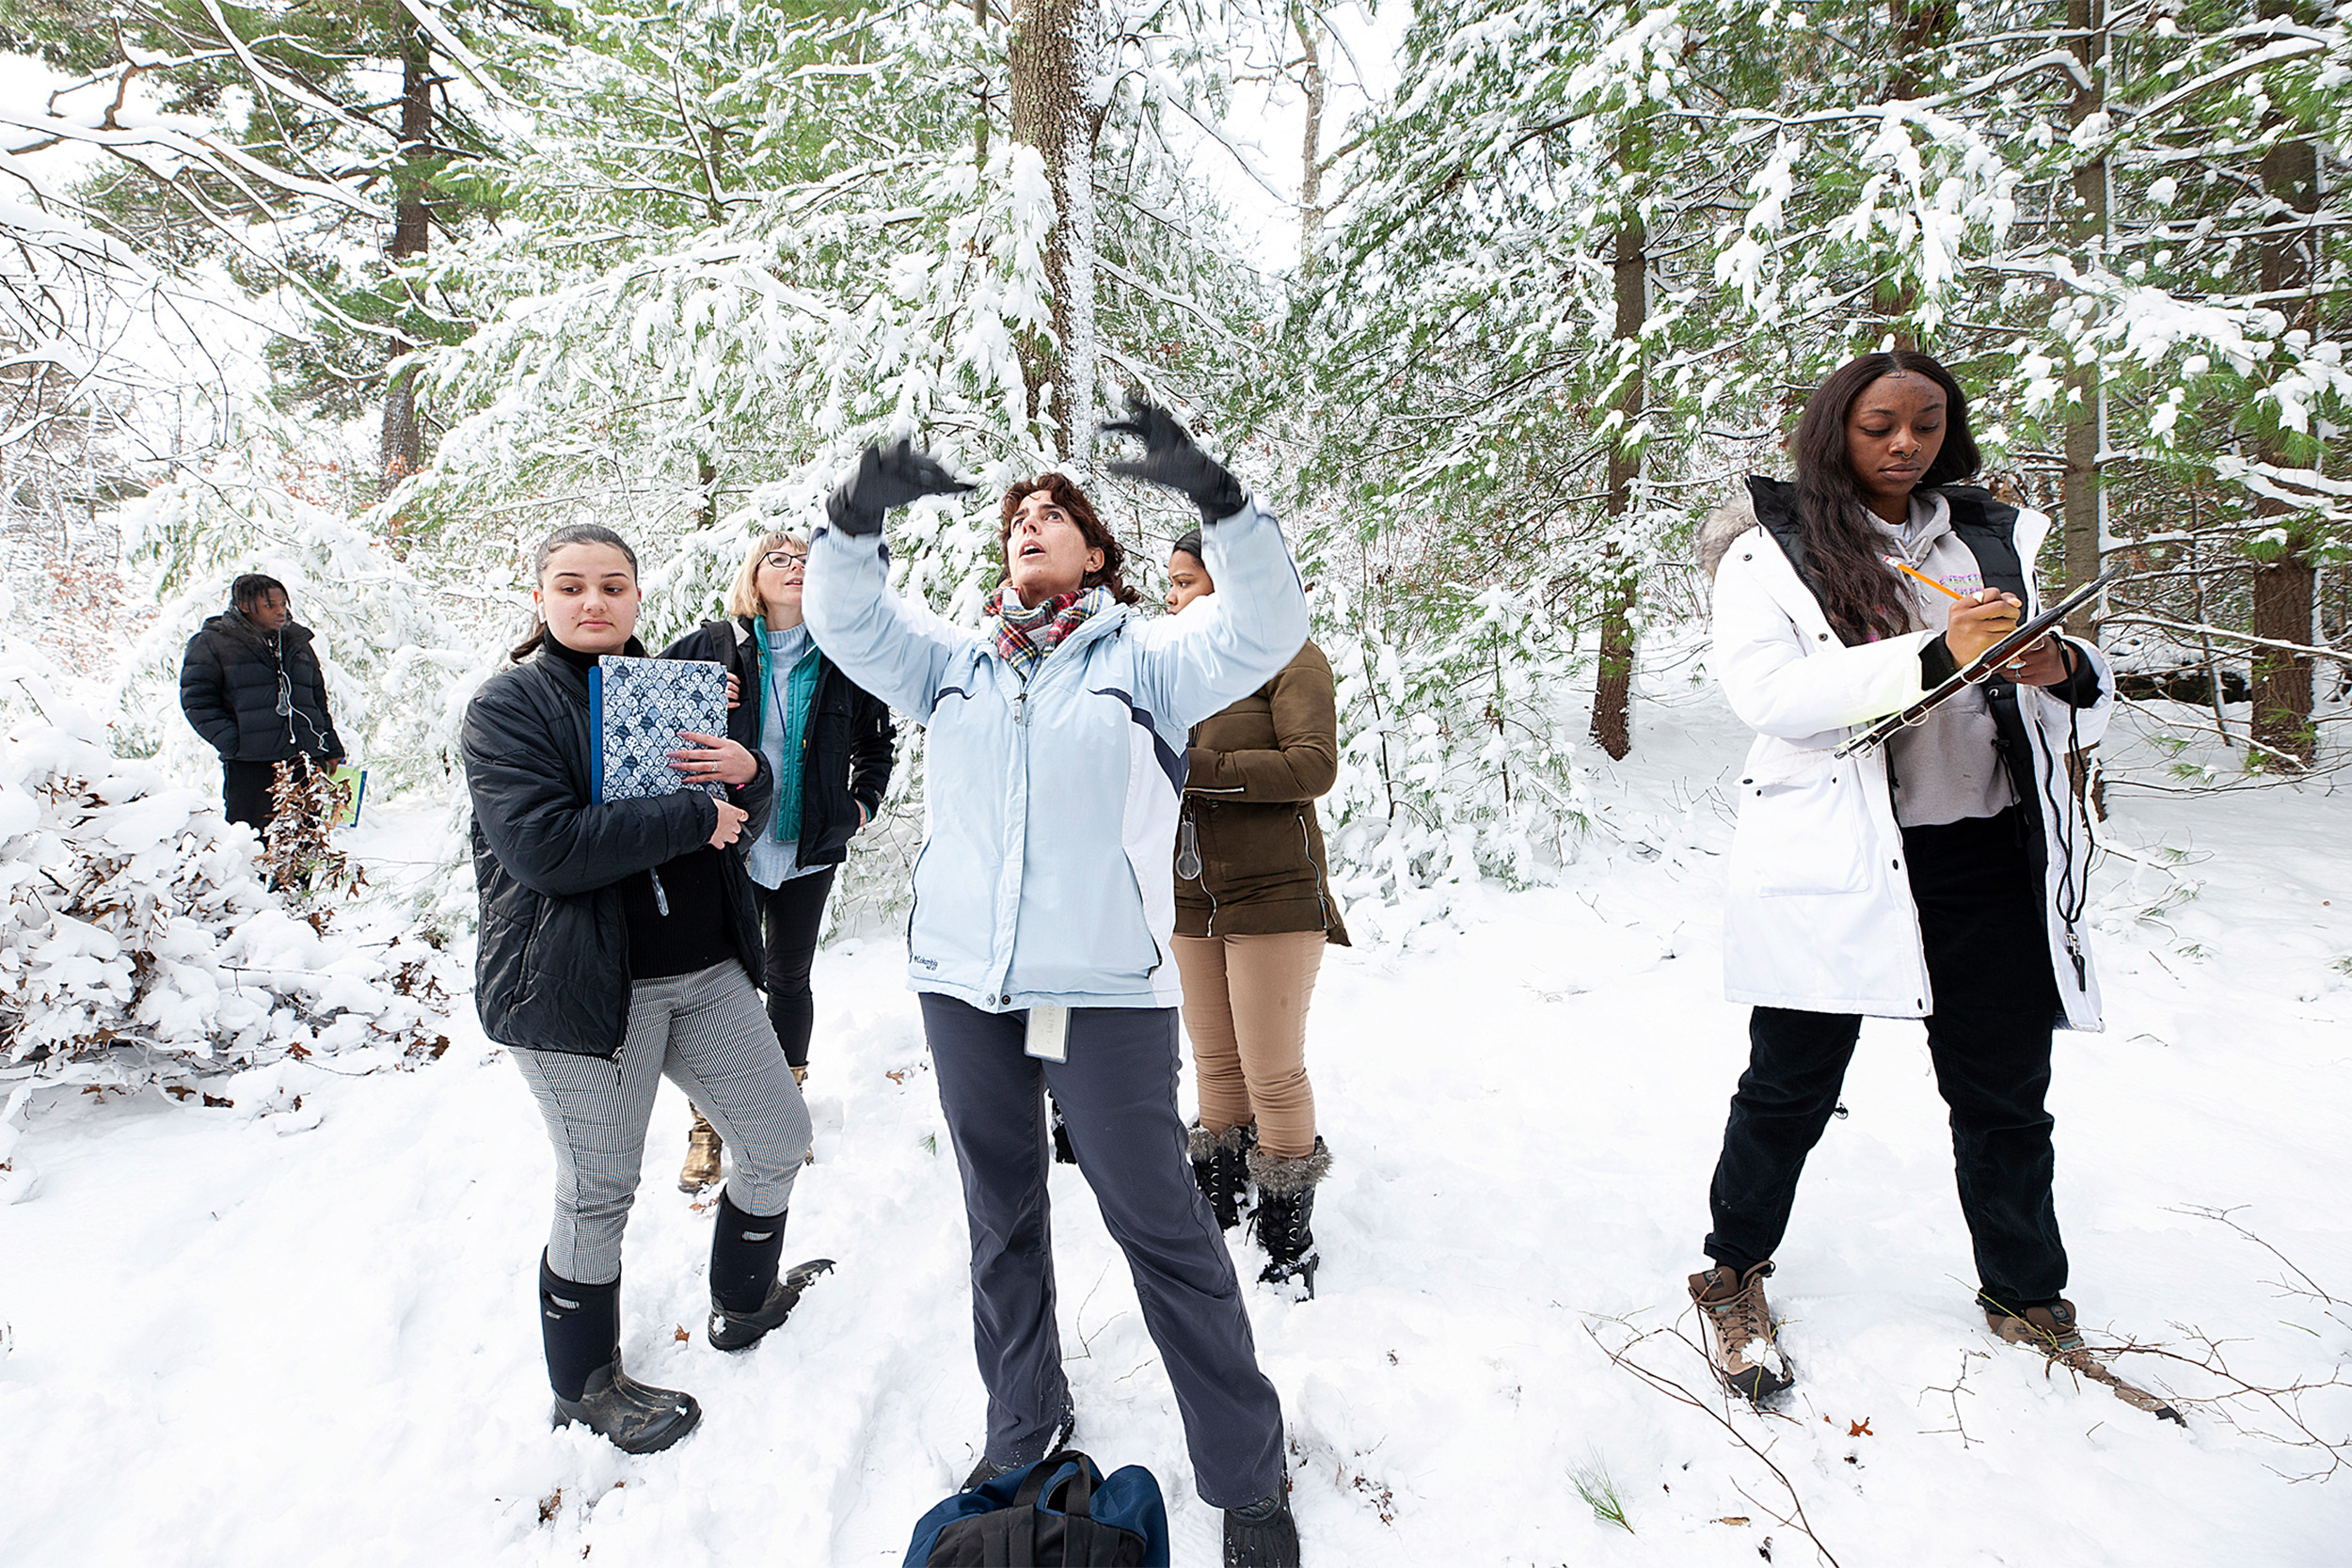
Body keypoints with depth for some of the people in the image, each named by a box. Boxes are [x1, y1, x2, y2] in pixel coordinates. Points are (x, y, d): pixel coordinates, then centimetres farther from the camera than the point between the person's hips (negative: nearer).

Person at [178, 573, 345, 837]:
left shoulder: (298, 642, 19)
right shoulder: (211, 643, 3)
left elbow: (319, 702, 24)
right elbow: (197, 700, -1)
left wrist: (332, 750, 17)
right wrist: (232, 743, -12)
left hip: (305, 764, 4)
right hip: (248, 766, -4)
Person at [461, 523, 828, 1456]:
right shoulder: (509, 706, -7)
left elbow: (736, 824, 14)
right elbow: (542, 846, -22)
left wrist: (748, 775, -10)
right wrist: (692, 819, -19)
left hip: (707, 971, 7)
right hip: (580, 985, -6)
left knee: (780, 1139, 13)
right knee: (599, 1195, 4)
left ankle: (743, 1304, 38)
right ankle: (584, 1386, 28)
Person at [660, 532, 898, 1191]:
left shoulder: (842, 658, 4)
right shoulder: (710, 647, -1)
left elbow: (878, 740, 18)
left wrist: (863, 803, 7)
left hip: (810, 850, 2)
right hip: (730, 844, -1)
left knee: (789, 978, 12)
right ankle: (708, 1123, 17)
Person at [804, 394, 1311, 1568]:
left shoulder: (1143, 657, 0)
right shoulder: (954, 664, 11)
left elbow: (1265, 631, -13)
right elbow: (844, 621, 3)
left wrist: (1213, 496, -27)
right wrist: (857, 511, -15)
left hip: (1106, 989, -4)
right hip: (964, 984, 5)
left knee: (1161, 1226, 4)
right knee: (1002, 1217, 19)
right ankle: (1022, 1429, 40)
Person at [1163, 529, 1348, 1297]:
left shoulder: (1289, 657, -7)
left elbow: (1315, 765, -18)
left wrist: (1201, 769, -22)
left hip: (1273, 893, -6)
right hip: (1192, 895, 6)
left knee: (1272, 1070, -2)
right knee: (1215, 1062, 16)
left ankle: (1289, 1238, 13)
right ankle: (1218, 1207, 32)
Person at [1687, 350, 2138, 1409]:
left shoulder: (1994, 538, 15)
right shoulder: (1771, 548, 0)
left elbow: (2081, 712, 18)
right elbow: (1766, 690, -16)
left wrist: (2065, 673, -6)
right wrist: (1934, 656, -22)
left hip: (1989, 856, 5)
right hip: (1835, 859, -4)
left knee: (2005, 1091, 13)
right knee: (1791, 1086, 6)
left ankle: (2026, 1294, 35)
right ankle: (1734, 1273, 27)